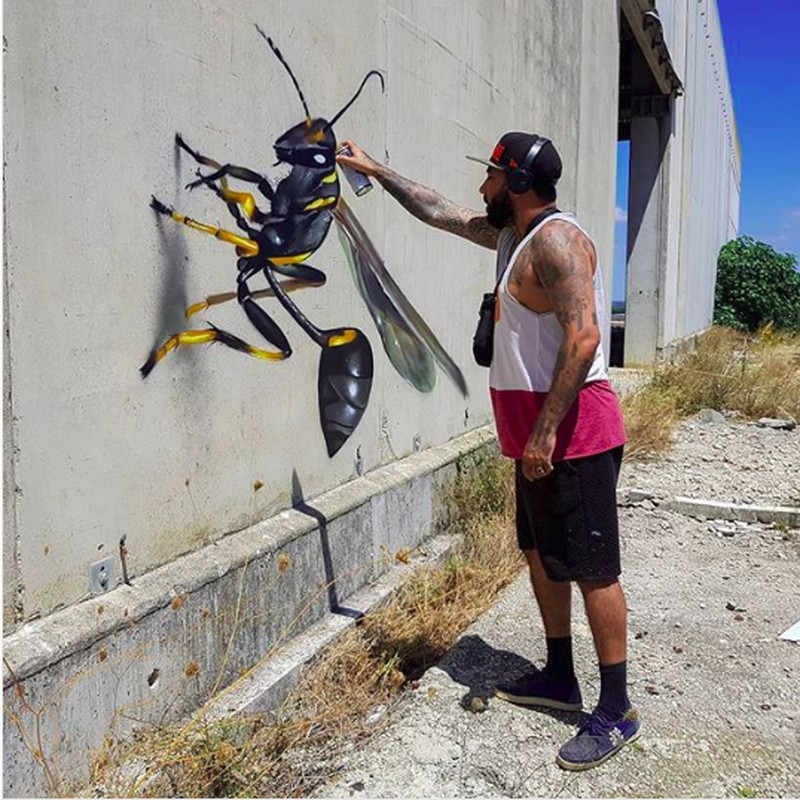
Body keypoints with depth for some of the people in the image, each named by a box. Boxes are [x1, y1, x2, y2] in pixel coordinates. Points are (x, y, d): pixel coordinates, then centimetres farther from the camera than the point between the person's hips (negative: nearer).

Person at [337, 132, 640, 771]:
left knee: (593, 570, -3)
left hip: (572, 430, -10)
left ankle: (617, 712, 9)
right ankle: (560, 679, 32)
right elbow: (439, 212, 28)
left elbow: (583, 336, -24)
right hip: (538, 432, 11)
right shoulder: (512, 234, 15)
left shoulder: (555, 239, -15)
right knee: (541, 555, 18)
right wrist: (376, 171, 32)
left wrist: (546, 429, -26)